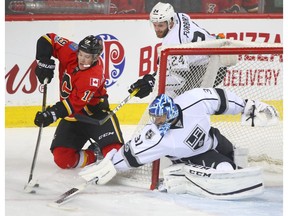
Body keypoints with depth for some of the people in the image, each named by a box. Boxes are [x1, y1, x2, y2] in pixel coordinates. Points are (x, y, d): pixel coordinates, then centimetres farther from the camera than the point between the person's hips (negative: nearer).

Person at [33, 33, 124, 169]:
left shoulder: (94, 76, -29)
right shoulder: (70, 51, -13)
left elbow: (75, 103, -31)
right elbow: (48, 40, -3)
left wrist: (53, 114, -41)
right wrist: (44, 62, -17)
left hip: (94, 112, -5)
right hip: (72, 117, 6)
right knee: (62, 159, -9)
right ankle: (93, 154, 10)